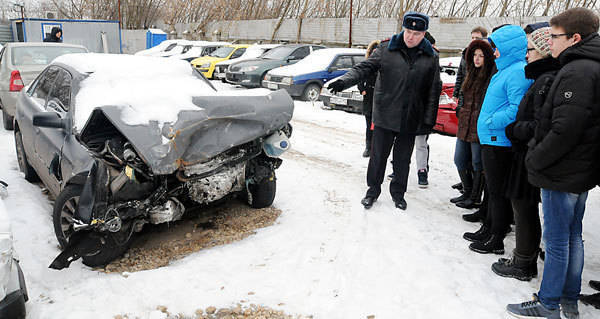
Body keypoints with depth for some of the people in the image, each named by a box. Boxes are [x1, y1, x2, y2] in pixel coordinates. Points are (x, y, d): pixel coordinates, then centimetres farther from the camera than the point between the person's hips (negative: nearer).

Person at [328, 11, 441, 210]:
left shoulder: (431, 58, 3)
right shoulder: (386, 50, -1)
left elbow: (434, 91, 6)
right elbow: (364, 67, -6)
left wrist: (429, 120, 2)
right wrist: (344, 81, -24)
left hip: (411, 120, 1)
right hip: (385, 116, -1)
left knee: (403, 159, 13)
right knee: (378, 155, 6)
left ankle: (398, 192, 31)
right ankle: (373, 190, 26)